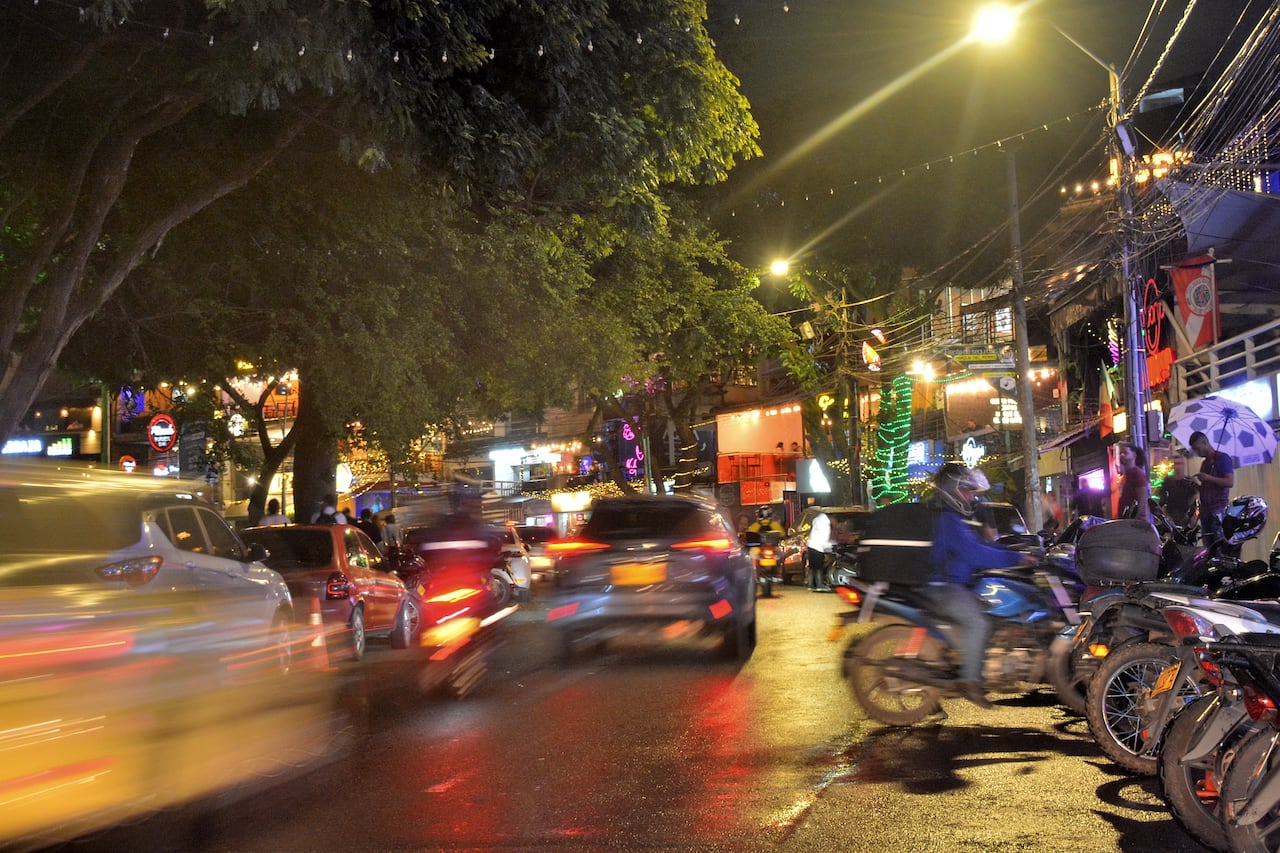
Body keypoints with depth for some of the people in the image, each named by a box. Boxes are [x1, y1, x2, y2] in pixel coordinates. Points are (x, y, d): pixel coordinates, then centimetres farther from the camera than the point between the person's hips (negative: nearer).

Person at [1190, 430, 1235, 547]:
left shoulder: (1223, 458, -3)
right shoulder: (1205, 463, 23)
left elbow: (1230, 482, -13)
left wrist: (1208, 478, -15)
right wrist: (1196, 484, 10)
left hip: (1219, 509, -8)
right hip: (1205, 510, 8)